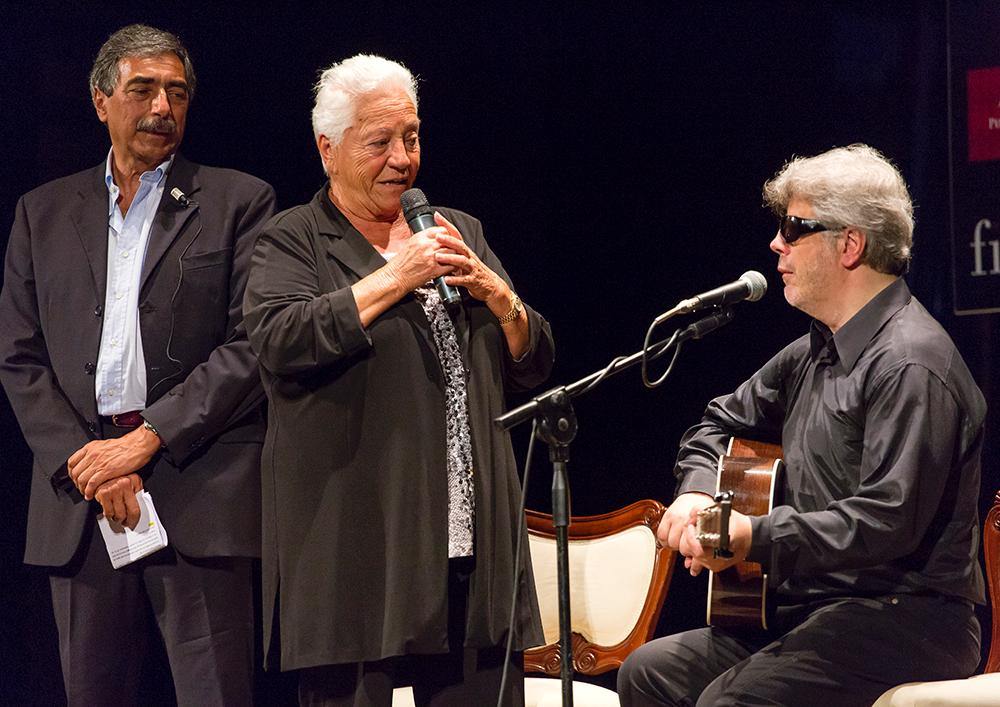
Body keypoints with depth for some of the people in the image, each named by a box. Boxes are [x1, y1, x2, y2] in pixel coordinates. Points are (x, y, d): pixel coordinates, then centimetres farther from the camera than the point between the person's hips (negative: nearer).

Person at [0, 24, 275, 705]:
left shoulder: (238, 202, 7)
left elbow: (255, 344, -2)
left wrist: (149, 438, -10)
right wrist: (85, 461, -4)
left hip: (198, 492, -3)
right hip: (80, 496, 3)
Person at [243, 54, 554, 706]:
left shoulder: (460, 234, 19)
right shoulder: (292, 243, 2)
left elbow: (535, 364, 17)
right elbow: (281, 344, -17)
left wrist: (493, 291, -3)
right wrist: (394, 277, -15)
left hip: (475, 547, 5)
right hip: (357, 549, -5)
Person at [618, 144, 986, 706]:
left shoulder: (910, 365, -17)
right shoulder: (818, 353, 16)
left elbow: (889, 521, -27)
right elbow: (724, 423, 29)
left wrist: (756, 538, -24)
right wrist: (697, 492, 7)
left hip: (903, 621, -10)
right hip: (814, 608, 10)